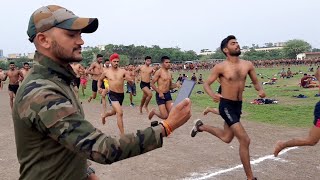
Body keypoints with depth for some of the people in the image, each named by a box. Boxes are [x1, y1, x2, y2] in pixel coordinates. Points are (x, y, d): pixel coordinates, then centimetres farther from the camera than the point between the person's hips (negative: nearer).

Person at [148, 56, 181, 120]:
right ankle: (153, 111, 20)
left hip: (168, 94, 7)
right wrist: (159, 92, -19)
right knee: (165, 116, -7)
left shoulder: (169, 73, 11)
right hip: (160, 95, -7)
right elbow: (152, 84, -12)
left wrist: (176, 85, -2)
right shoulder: (159, 72, -11)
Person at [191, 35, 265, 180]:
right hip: (226, 106, -7)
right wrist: (212, 95, -29)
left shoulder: (248, 65, 1)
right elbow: (206, 84, -7)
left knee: (226, 138, 23)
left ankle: (201, 126, 47)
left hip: (238, 105, 7)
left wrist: (260, 90, -12)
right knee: (245, 140, -11)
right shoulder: (220, 67, -12)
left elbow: (255, 82, 11)